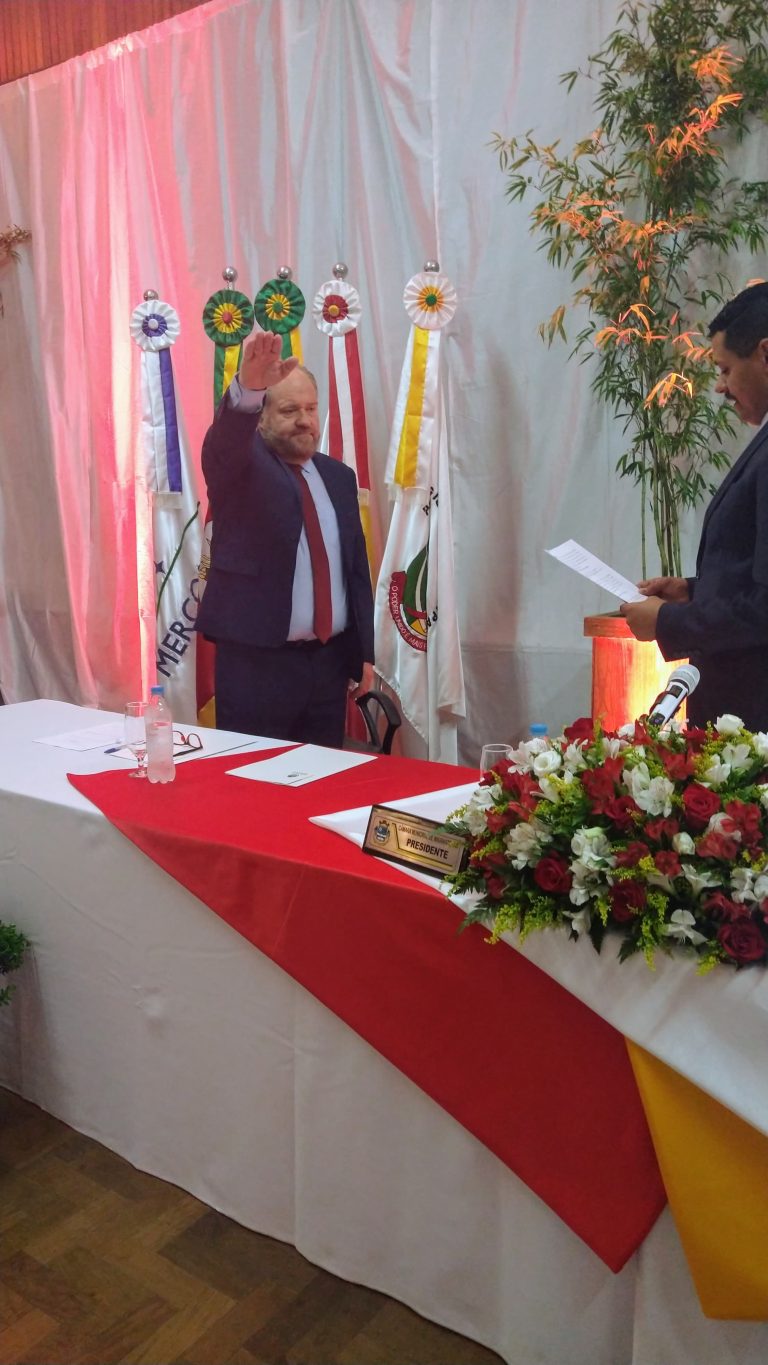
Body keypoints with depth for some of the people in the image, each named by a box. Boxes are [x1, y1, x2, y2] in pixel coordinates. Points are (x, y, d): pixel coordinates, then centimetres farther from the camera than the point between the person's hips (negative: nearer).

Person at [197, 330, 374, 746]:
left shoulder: (338, 476, 12)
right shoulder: (241, 466, -2)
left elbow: (356, 567, 13)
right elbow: (223, 442, -27)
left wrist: (363, 652, 10)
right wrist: (248, 387, -48)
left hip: (330, 659, 5)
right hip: (256, 660, -4)